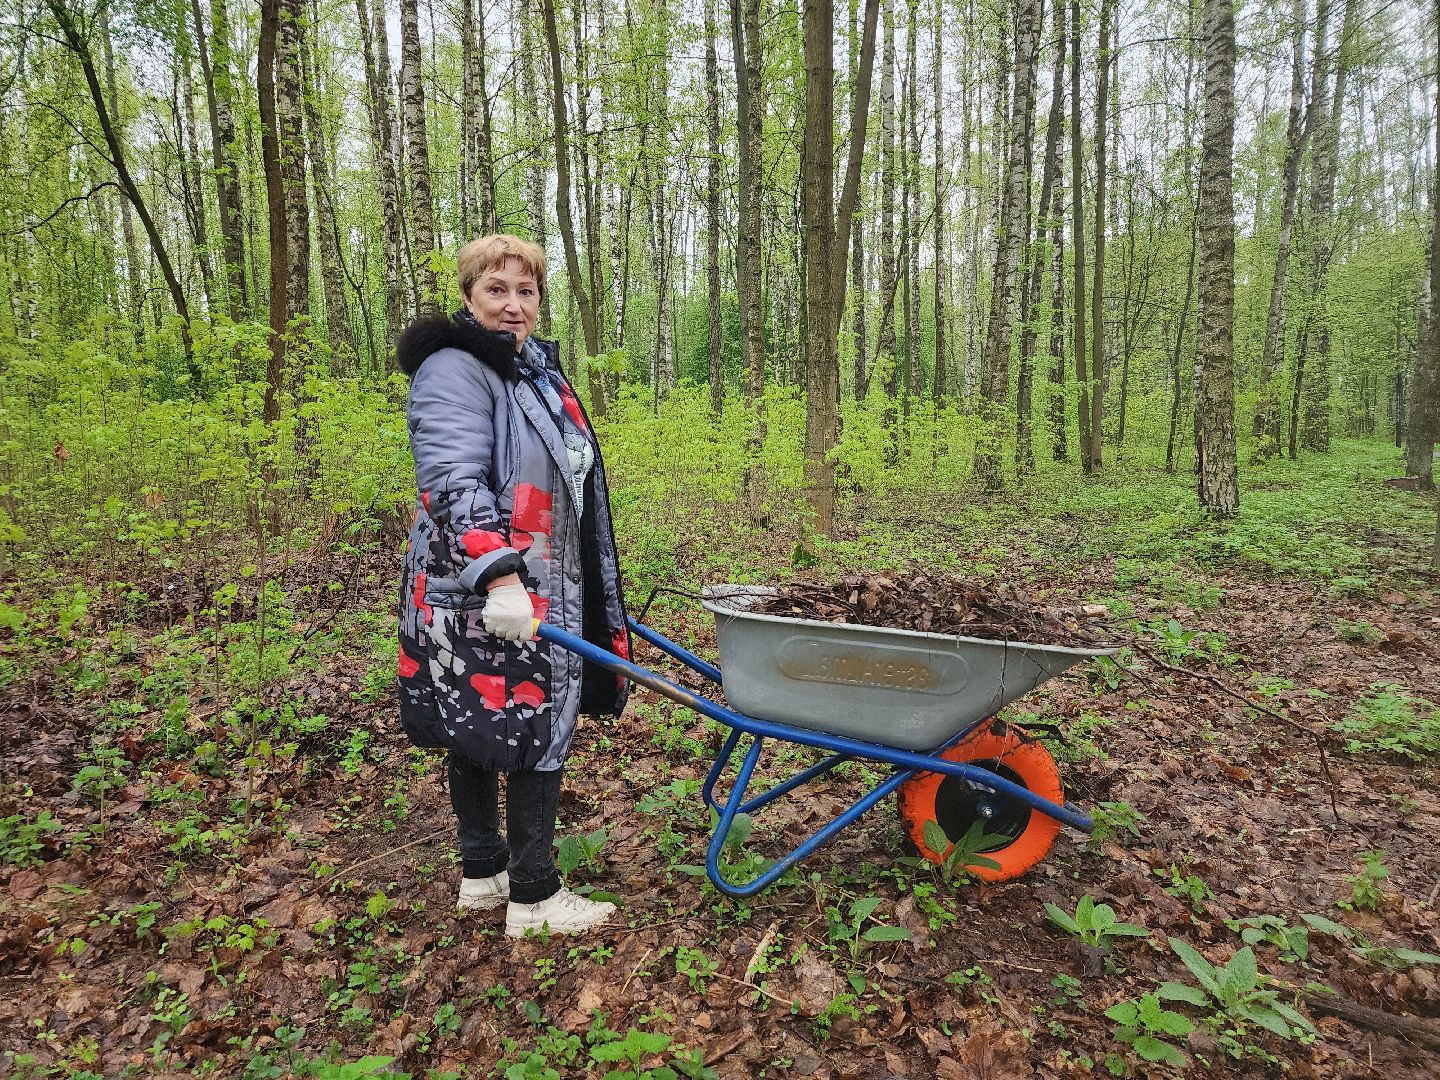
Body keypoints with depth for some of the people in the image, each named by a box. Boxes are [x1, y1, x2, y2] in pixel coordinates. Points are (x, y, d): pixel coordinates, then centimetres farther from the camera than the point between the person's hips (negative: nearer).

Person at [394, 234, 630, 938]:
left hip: (540, 587, 9)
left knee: (480, 734, 17)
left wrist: (577, 585, 30)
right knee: (537, 732, -4)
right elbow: (454, 483, -24)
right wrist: (500, 577, -33)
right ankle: (533, 899, 10)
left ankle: (483, 872, 30)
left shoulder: (534, 369, 18)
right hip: (484, 594, -9)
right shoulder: (453, 370, -12)